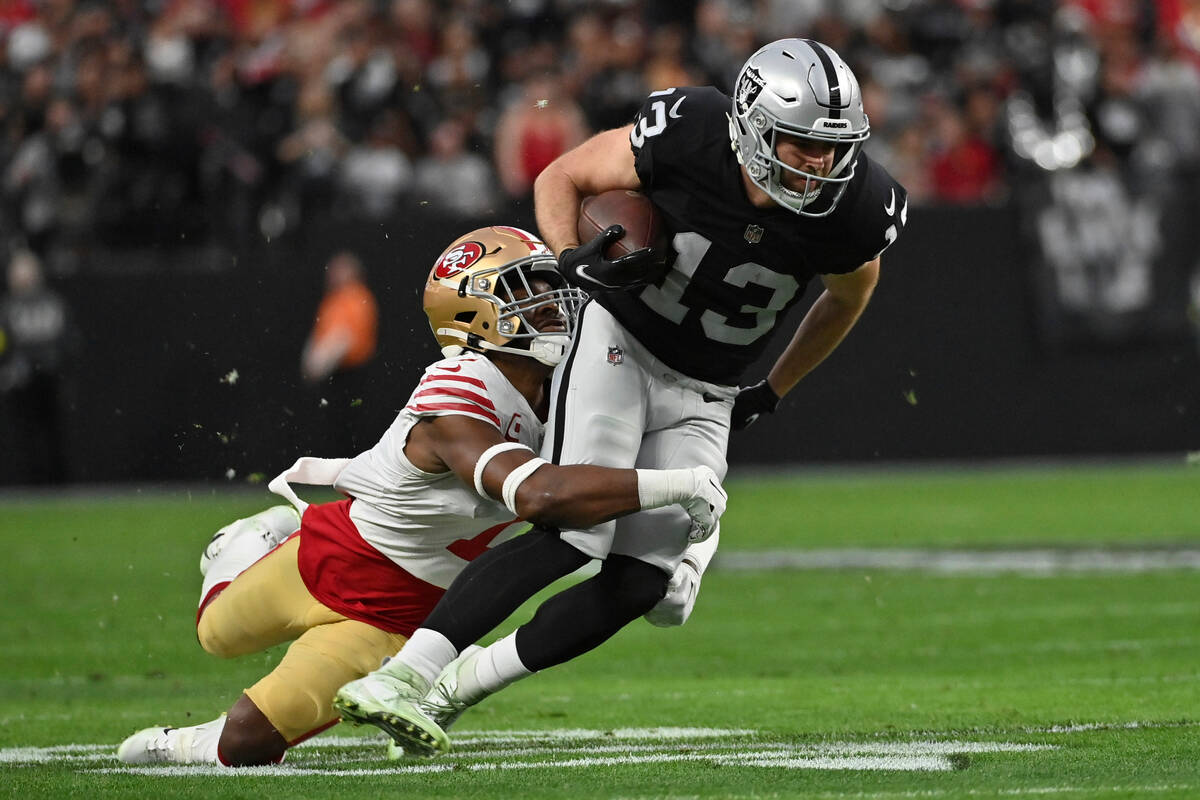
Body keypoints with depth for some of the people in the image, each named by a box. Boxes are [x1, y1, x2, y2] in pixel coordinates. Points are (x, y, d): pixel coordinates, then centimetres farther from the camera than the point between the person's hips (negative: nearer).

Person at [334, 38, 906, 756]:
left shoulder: (854, 210, -18)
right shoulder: (685, 137, -24)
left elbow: (852, 293, 8)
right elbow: (561, 179, -6)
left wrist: (772, 393, 13)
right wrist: (574, 259, -26)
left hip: (703, 396, 4)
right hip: (618, 341, -4)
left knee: (642, 582, -8)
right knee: (573, 534, -23)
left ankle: (462, 682, 5)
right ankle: (403, 675, -26)